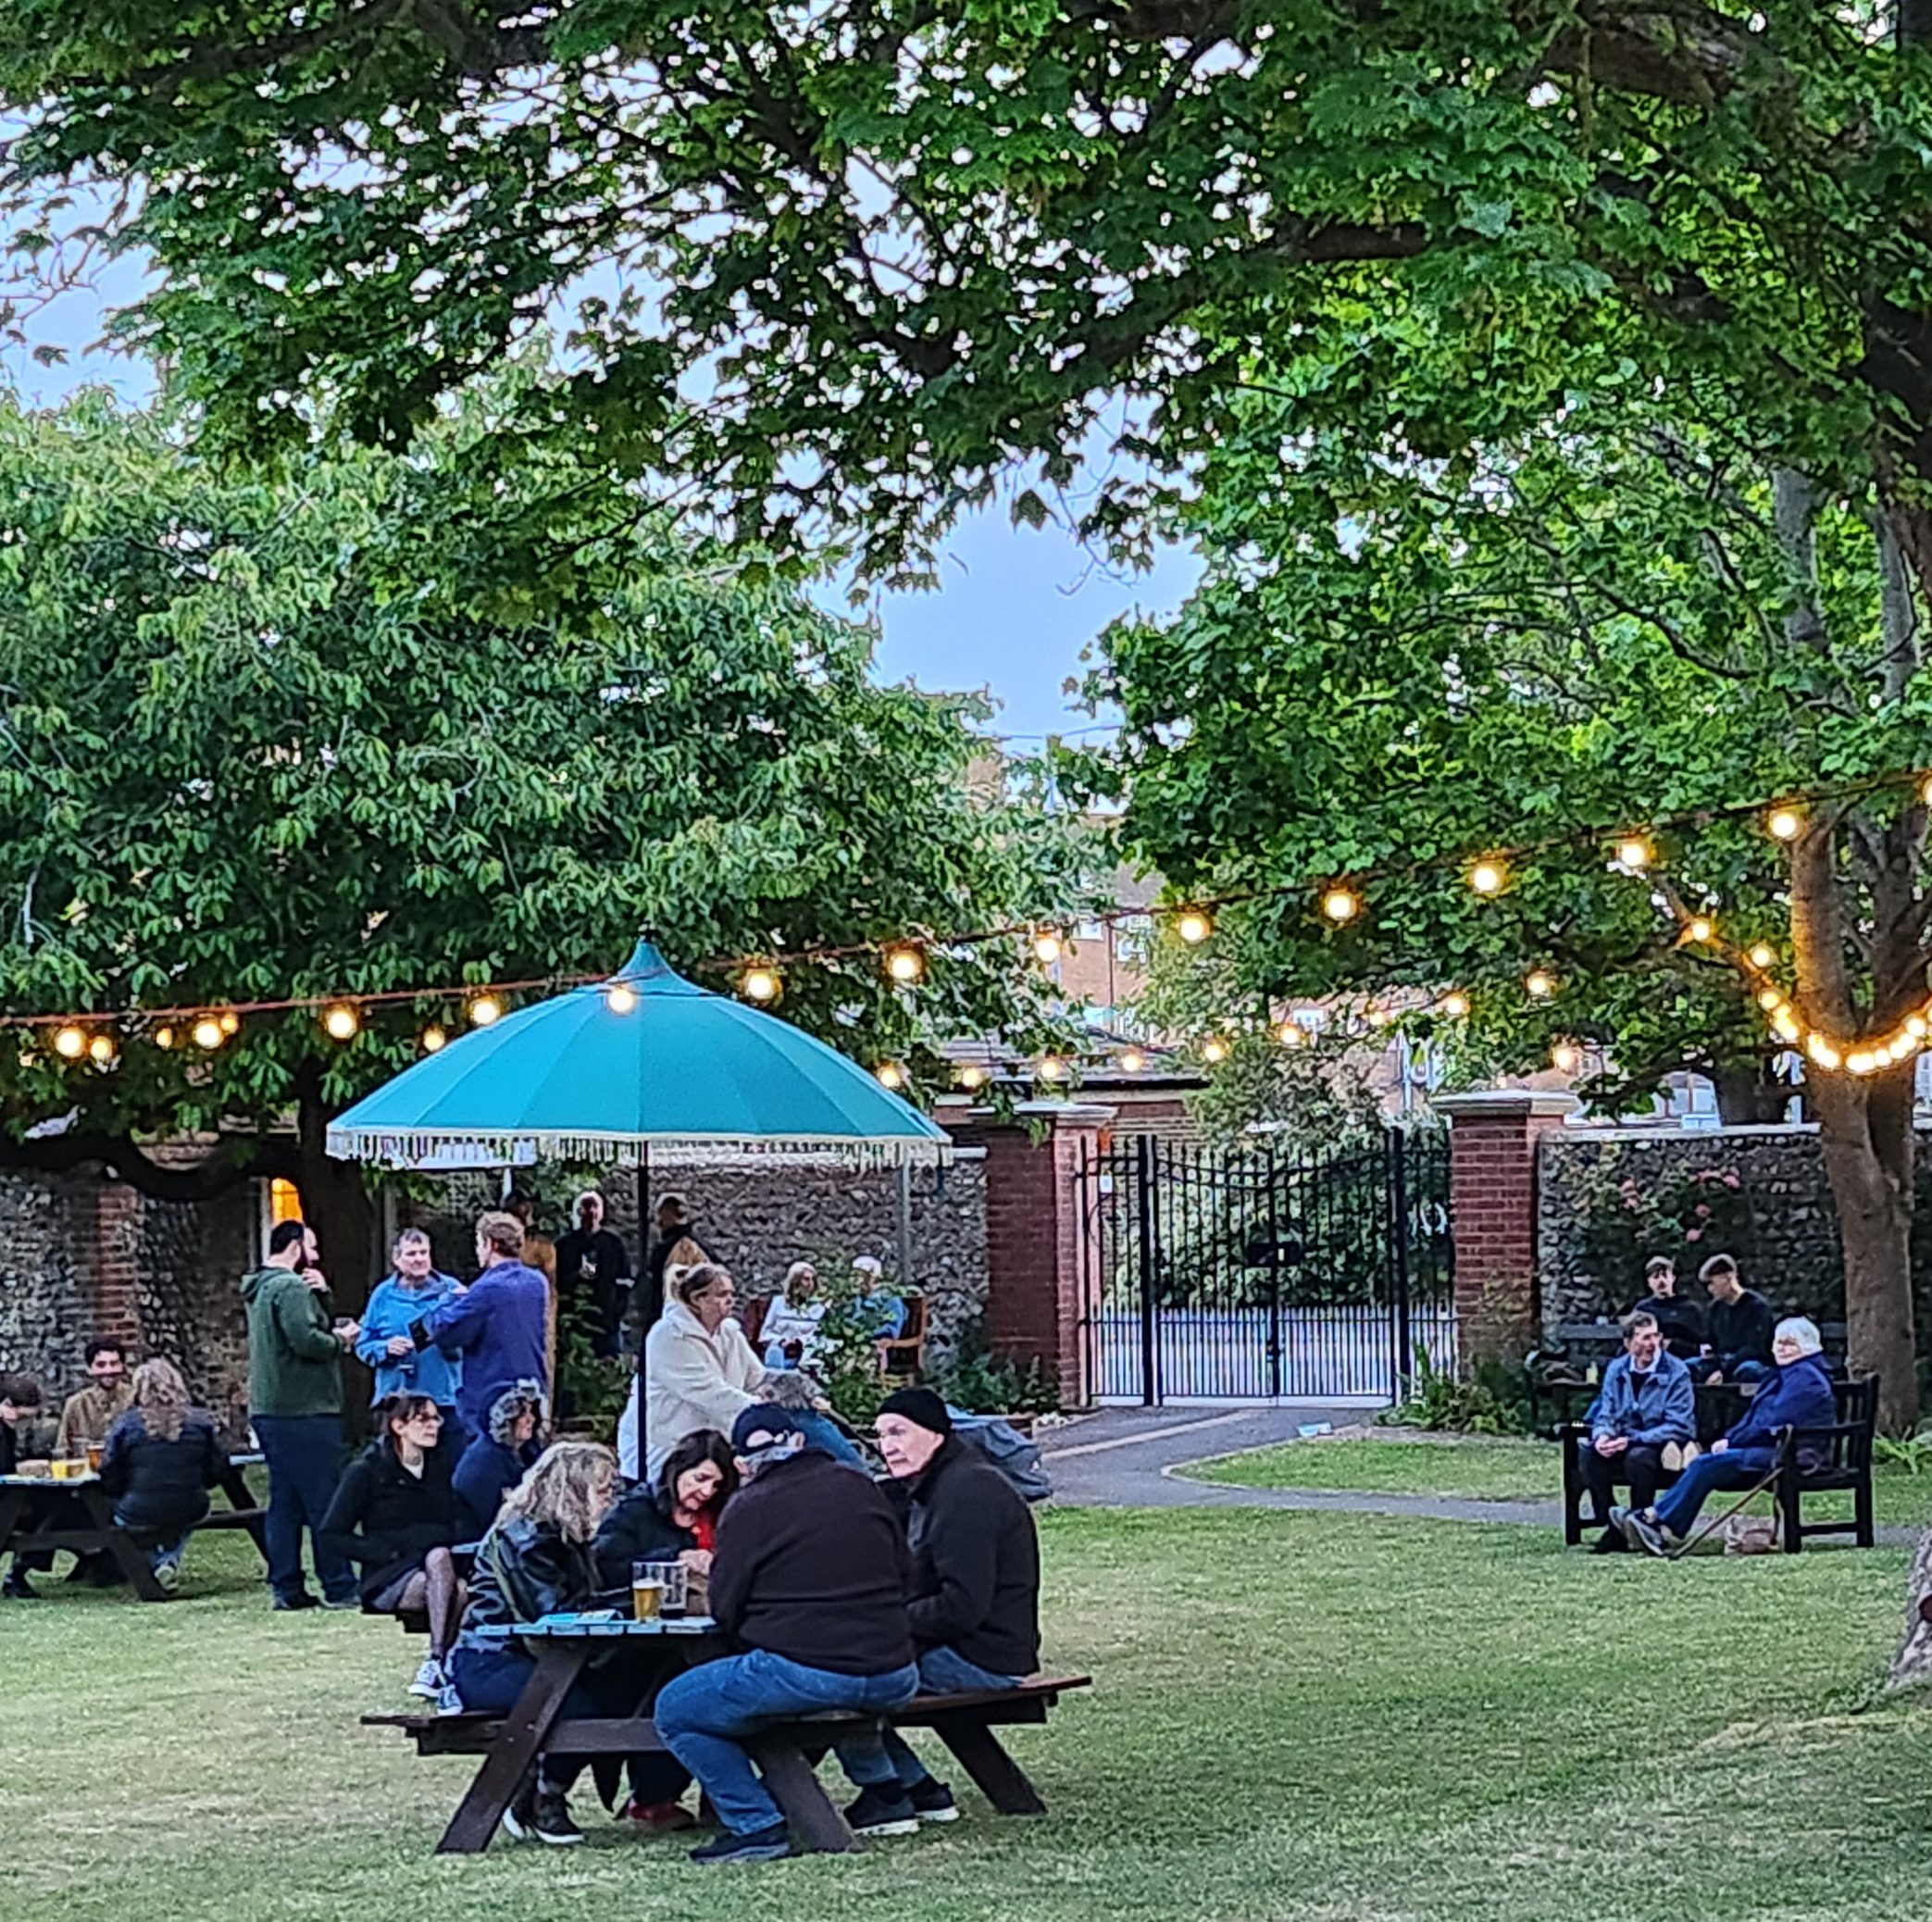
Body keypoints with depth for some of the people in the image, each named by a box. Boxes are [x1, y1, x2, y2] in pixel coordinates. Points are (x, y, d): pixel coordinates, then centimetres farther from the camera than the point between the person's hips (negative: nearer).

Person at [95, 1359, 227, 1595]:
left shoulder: (125, 1425, -6)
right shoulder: (200, 1422, 0)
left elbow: (110, 1480, -3)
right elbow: (217, 1469, 6)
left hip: (140, 1517, -1)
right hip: (190, 1514, 1)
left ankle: (155, 1564, 19)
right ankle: (170, 1558, 15)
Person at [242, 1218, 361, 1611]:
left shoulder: (260, 1289, 20)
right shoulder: (291, 1287, -13)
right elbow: (307, 1341, -24)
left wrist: (322, 1295, 4)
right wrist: (341, 1340, -7)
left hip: (268, 1411, 10)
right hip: (303, 1411, -10)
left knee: (285, 1502, 11)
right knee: (324, 1502, -7)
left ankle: (286, 1586, 11)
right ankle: (339, 1587, -6)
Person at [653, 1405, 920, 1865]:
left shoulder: (748, 1508, -2)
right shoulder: (861, 1489, 12)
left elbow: (724, 1611, 0)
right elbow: (905, 1577, 18)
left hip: (805, 1673, -7)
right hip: (892, 1679, 7)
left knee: (675, 1710, 9)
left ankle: (757, 1826, -1)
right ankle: (883, 1784, 33)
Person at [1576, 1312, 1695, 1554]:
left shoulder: (1675, 1372, -9)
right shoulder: (1616, 1370, 6)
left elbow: (1678, 1426, -15)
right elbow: (1606, 1414, 9)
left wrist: (1631, 1441, -24)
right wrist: (1602, 1435, -18)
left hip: (1662, 1447, -4)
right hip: (1623, 1443, 4)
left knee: (1638, 1457, -37)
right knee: (1590, 1452, -25)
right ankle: (1612, 1528, -14)